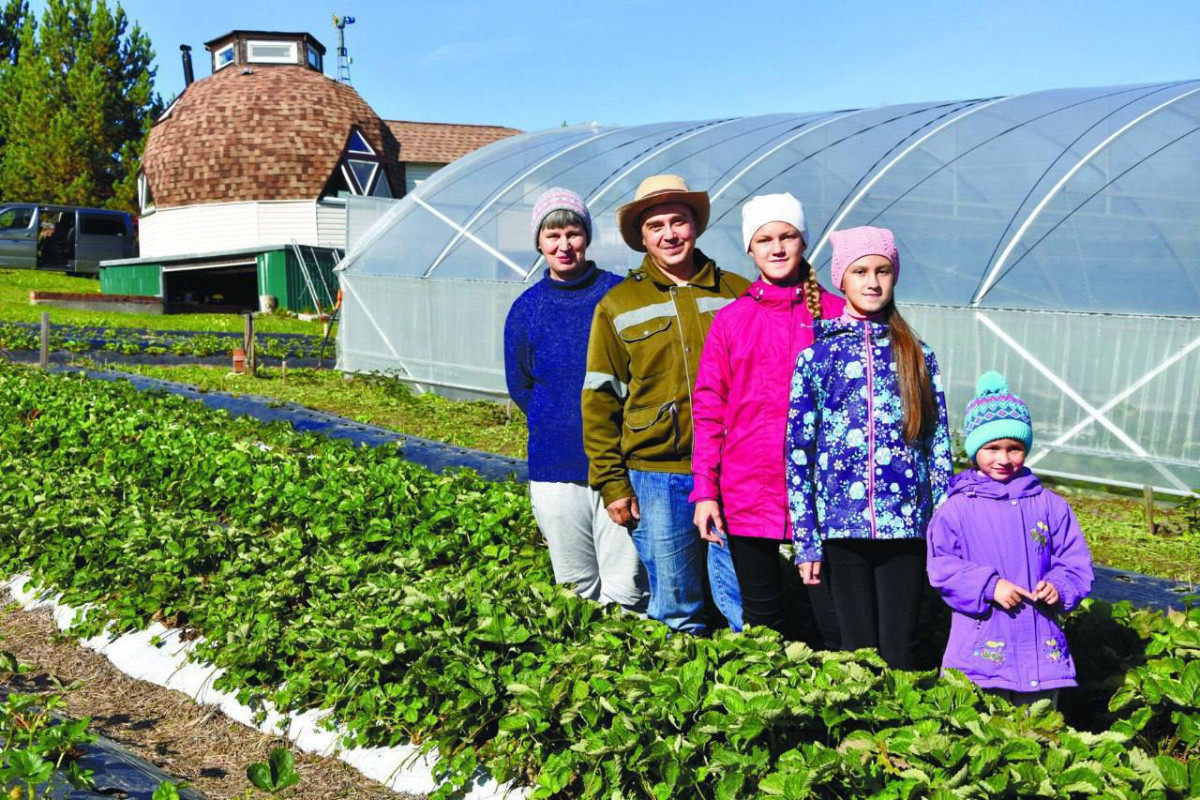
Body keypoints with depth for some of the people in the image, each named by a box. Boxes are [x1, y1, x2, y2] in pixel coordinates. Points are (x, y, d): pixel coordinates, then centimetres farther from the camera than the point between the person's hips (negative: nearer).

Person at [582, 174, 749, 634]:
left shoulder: (739, 295, 6)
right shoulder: (618, 306, 5)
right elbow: (599, 399, 5)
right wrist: (611, 483, -1)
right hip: (656, 476, 0)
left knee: (746, 604, 3)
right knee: (673, 603, 9)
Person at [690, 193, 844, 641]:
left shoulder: (836, 314, 3)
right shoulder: (730, 320, 6)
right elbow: (709, 410, 6)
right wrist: (704, 490, 0)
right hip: (747, 492, 2)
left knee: (836, 616, -1)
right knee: (761, 616, 12)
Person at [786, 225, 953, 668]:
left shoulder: (918, 356, 9)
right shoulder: (818, 356, 4)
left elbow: (939, 448, 10)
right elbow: (797, 452, 3)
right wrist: (805, 540, -2)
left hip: (907, 527, 1)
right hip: (842, 525, -1)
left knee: (898, 653, 2)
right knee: (857, 652, 5)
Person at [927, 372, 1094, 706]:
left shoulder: (1050, 506, 6)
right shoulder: (958, 508, -2)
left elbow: (1075, 561, 9)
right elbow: (941, 565, -6)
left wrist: (1059, 587, -11)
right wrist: (988, 586, -16)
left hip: (1042, 650, 3)